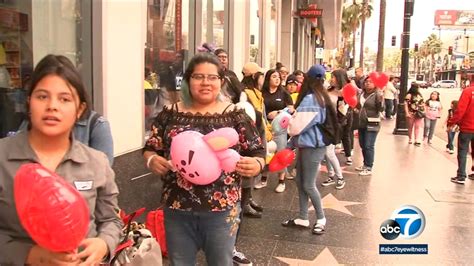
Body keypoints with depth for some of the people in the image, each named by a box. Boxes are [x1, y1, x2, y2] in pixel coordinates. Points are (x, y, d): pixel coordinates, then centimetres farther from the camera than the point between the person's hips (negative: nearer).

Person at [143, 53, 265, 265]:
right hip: (177, 209, 2)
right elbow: (150, 148, 9)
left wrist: (255, 165, -21)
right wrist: (152, 160, -13)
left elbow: (258, 153, 1)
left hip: (222, 209, -1)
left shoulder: (235, 115, -2)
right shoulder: (170, 114, 2)